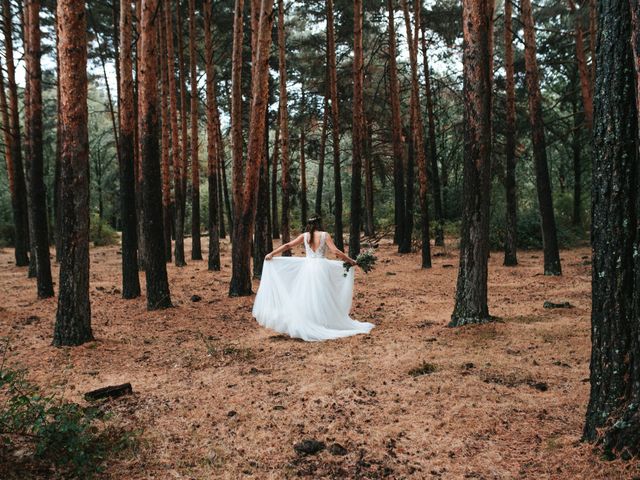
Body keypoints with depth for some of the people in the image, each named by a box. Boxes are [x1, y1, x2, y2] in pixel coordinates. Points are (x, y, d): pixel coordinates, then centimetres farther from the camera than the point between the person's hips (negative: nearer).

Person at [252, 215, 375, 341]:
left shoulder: (305, 236, 6)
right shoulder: (325, 235, -1)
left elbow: (288, 245, 7)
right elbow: (335, 252, -8)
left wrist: (271, 254, 14)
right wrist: (350, 260, 3)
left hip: (307, 267, 2)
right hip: (322, 268, -2)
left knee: (307, 297, 8)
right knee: (323, 298, 5)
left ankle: (305, 326, 9)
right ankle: (326, 322, 8)